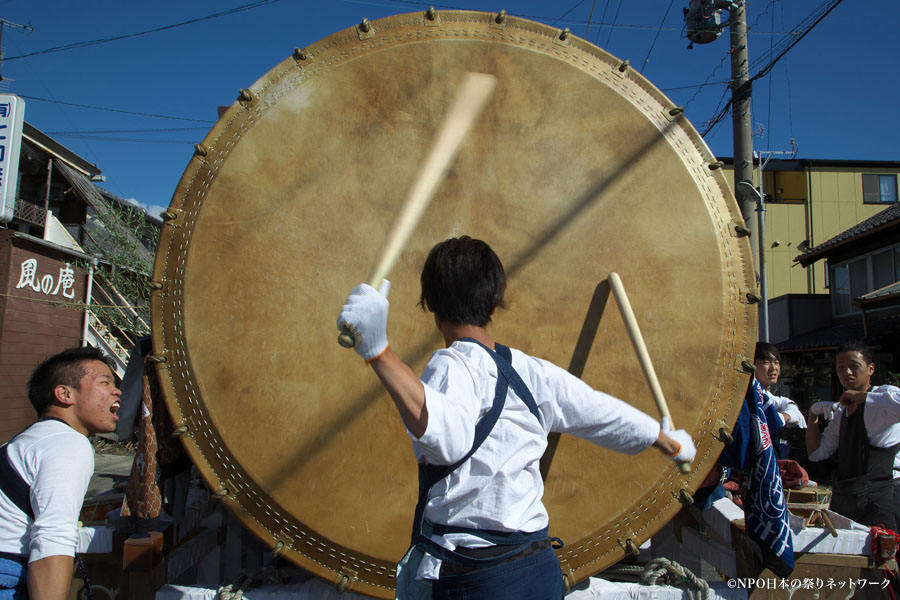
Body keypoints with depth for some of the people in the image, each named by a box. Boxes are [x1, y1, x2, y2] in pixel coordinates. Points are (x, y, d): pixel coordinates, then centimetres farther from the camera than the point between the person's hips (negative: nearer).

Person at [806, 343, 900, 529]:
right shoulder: (842, 411, 17)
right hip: (843, 498, 7)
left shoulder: (883, 396, -4)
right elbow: (816, 453, 16)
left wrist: (861, 396, -18)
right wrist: (813, 414, 4)